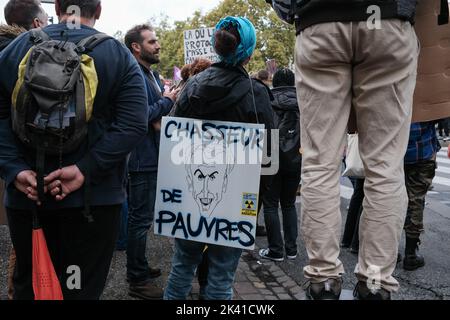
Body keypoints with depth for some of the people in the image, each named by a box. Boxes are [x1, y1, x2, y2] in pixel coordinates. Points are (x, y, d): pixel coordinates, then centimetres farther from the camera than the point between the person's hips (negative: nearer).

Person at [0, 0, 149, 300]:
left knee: (28, 285, 18)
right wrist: (85, 170, -17)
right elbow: (133, 125, -14)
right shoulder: (120, 56, -1)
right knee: (82, 288, 8)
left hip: (27, 193, 3)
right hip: (95, 195, -2)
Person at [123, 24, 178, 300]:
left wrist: (170, 101, 4)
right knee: (141, 219, -2)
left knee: (142, 217, 19)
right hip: (143, 158, -10)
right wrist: (167, 101, -14)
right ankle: (138, 281, 8)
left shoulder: (153, 75, 16)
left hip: (154, 156, 10)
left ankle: (140, 267, 32)